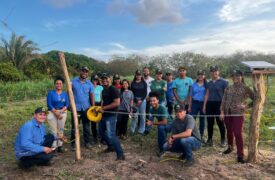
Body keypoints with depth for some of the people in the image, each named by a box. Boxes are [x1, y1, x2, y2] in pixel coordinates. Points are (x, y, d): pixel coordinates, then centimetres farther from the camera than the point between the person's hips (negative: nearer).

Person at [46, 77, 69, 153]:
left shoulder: (65, 94, 6)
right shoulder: (51, 93, -3)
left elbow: (67, 104, -1)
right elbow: (49, 105, -8)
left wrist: (60, 111, -14)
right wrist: (56, 113, -13)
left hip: (63, 113, 3)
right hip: (52, 113, -3)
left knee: (61, 130, 7)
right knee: (54, 131, -4)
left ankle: (60, 146, 15)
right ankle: (53, 147, 3)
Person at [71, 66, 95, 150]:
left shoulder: (89, 83, 2)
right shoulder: (73, 81, -1)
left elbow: (91, 96, 2)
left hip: (86, 108, 1)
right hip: (76, 108, -1)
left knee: (87, 126, 11)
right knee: (74, 127, 5)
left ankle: (87, 142, 23)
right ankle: (74, 143, 17)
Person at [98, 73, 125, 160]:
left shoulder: (113, 89, -15)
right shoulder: (103, 90, 12)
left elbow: (117, 103, -24)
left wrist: (103, 108, -19)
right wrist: (101, 108, 6)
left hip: (111, 115, -10)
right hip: (104, 115, 10)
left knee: (111, 135, -14)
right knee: (101, 132, 20)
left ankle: (120, 154, -6)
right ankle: (111, 146, 37)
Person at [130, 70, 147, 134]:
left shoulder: (144, 83, 4)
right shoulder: (133, 83, 5)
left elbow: (145, 92, 1)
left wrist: (141, 100, -9)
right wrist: (136, 101, -6)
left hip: (142, 100, 0)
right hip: (135, 100, 0)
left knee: (142, 115, 2)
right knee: (134, 115, 0)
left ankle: (141, 130, 13)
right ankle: (132, 129, 13)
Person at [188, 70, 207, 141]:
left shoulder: (206, 84, 3)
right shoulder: (194, 84, 8)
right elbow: (191, 95, 10)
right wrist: (189, 106, 6)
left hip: (203, 103, -1)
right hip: (195, 103, 1)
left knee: (202, 120, 8)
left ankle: (201, 136, 20)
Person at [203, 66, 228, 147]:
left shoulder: (223, 82, -1)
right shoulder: (209, 83, 13)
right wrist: (204, 106, 10)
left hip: (219, 104, -4)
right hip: (209, 104, 4)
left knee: (220, 122, 3)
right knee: (210, 122, 8)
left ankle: (223, 139, 19)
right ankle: (209, 139, 19)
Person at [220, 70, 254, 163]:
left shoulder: (245, 88, 0)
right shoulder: (228, 88, 8)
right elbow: (223, 101, 6)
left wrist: (246, 106, -8)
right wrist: (222, 112, -1)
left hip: (238, 114, -4)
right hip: (227, 113, 4)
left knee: (238, 134, -8)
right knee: (229, 132, 16)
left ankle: (240, 155, -2)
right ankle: (230, 147, 38)